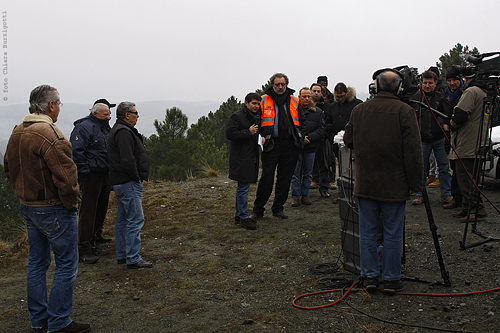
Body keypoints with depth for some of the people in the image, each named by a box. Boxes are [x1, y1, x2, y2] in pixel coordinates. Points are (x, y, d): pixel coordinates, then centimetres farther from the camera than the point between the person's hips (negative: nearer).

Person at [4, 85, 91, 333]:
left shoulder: (17, 133, 8)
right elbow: (65, 175, -24)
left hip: (28, 207, 9)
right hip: (53, 210, -9)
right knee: (66, 265, 2)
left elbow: (9, 169, 18)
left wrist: (25, 194, 20)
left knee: (37, 262, 18)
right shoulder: (49, 134, -21)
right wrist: (71, 203, -10)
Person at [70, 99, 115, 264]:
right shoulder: (84, 127, -11)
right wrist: (85, 170, -18)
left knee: (101, 211, 14)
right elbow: (75, 151, -20)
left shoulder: (106, 129, 17)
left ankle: (95, 243, 25)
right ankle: (84, 249, 1)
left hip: (105, 176, 9)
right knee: (88, 213, -5)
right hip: (91, 176, -9)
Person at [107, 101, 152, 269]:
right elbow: (127, 160, -26)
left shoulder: (119, 130, 19)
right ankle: (133, 259, -4)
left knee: (123, 219, 15)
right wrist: (136, 178, -15)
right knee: (135, 219, -8)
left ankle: (122, 255, 24)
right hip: (129, 183, -11)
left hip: (121, 183, 11)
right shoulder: (124, 132, -16)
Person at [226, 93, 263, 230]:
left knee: (243, 187, 14)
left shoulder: (257, 117, 17)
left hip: (252, 157, 9)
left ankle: (238, 215, 23)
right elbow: (230, 134, -19)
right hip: (241, 159, -9)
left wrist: (261, 136, 10)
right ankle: (244, 217, 1)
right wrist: (249, 132, -18)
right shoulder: (237, 117, -9)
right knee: (243, 188, -6)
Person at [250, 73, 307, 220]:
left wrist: (301, 136, 6)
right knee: (267, 177, -4)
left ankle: (278, 208, 20)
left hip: (290, 145, 3)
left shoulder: (294, 101, 11)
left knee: (285, 177, 7)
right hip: (271, 144, -3)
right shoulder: (264, 101, 3)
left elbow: (302, 121, 18)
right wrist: (261, 136, -7)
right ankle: (258, 209, 8)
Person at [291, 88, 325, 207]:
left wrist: (309, 137, -14)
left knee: (308, 173, 10)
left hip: (310, 148, 2)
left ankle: (304, 195, 22)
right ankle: (295, 197, 10)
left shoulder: (318, 112, 5)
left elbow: (321, 130, 0)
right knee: (295, 173, 1)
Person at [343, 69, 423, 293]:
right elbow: (413, 151, -11)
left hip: (365, 183, 3)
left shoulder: (359, 110, 2)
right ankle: (391, 279, 15)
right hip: (394, 185, -3)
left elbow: (348, 140, 12)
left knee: (367, 232, 11)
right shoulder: (405, 111, -9)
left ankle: (369, 276, 17)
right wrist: (415, 183, -5)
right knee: (393, 234, 7)